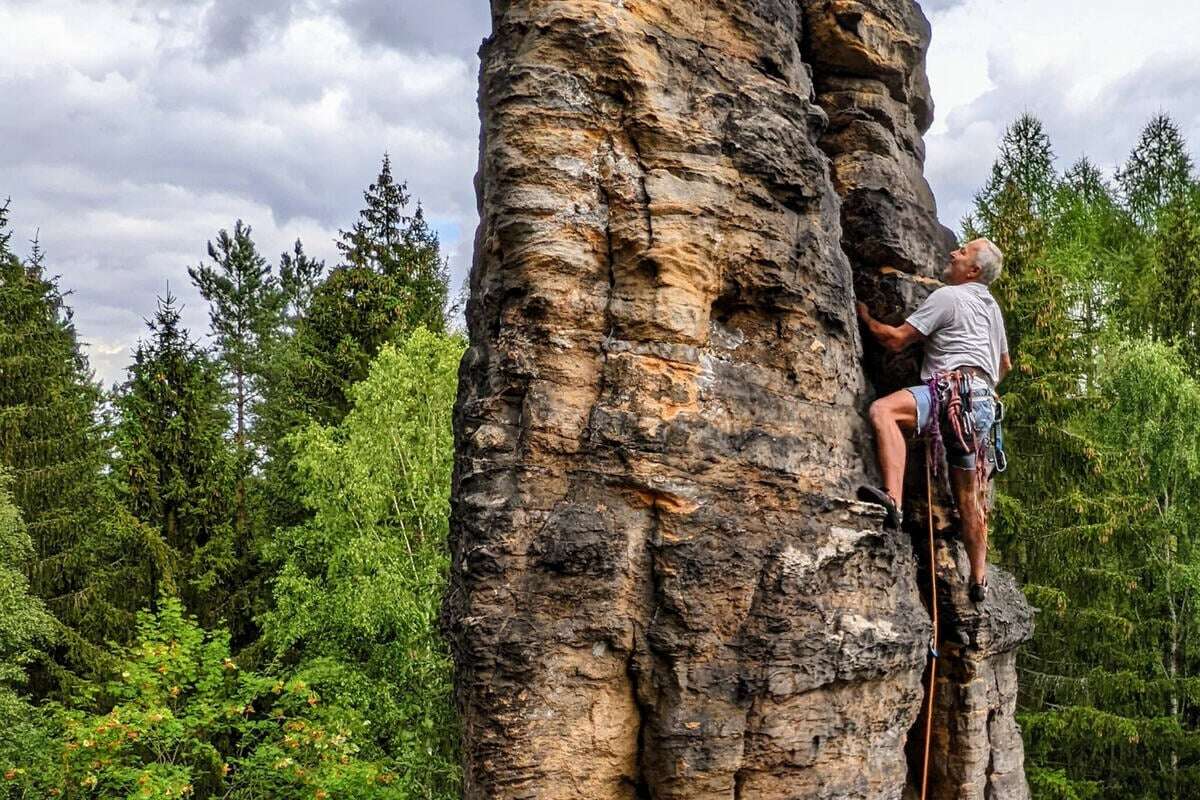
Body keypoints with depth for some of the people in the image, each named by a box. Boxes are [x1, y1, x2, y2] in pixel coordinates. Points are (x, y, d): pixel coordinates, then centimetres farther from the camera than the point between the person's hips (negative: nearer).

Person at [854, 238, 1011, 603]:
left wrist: (866, 318, 11)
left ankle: (893, 499, -49)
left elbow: (896, 340, -4)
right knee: (968, 497, 15)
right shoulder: (991, 306, 29)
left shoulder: (948, 296, 1)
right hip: (983, 404, 10)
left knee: (883, 410, -31)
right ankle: (979, 580, 21)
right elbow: (1005, 364, 41)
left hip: (956, 389, -10)